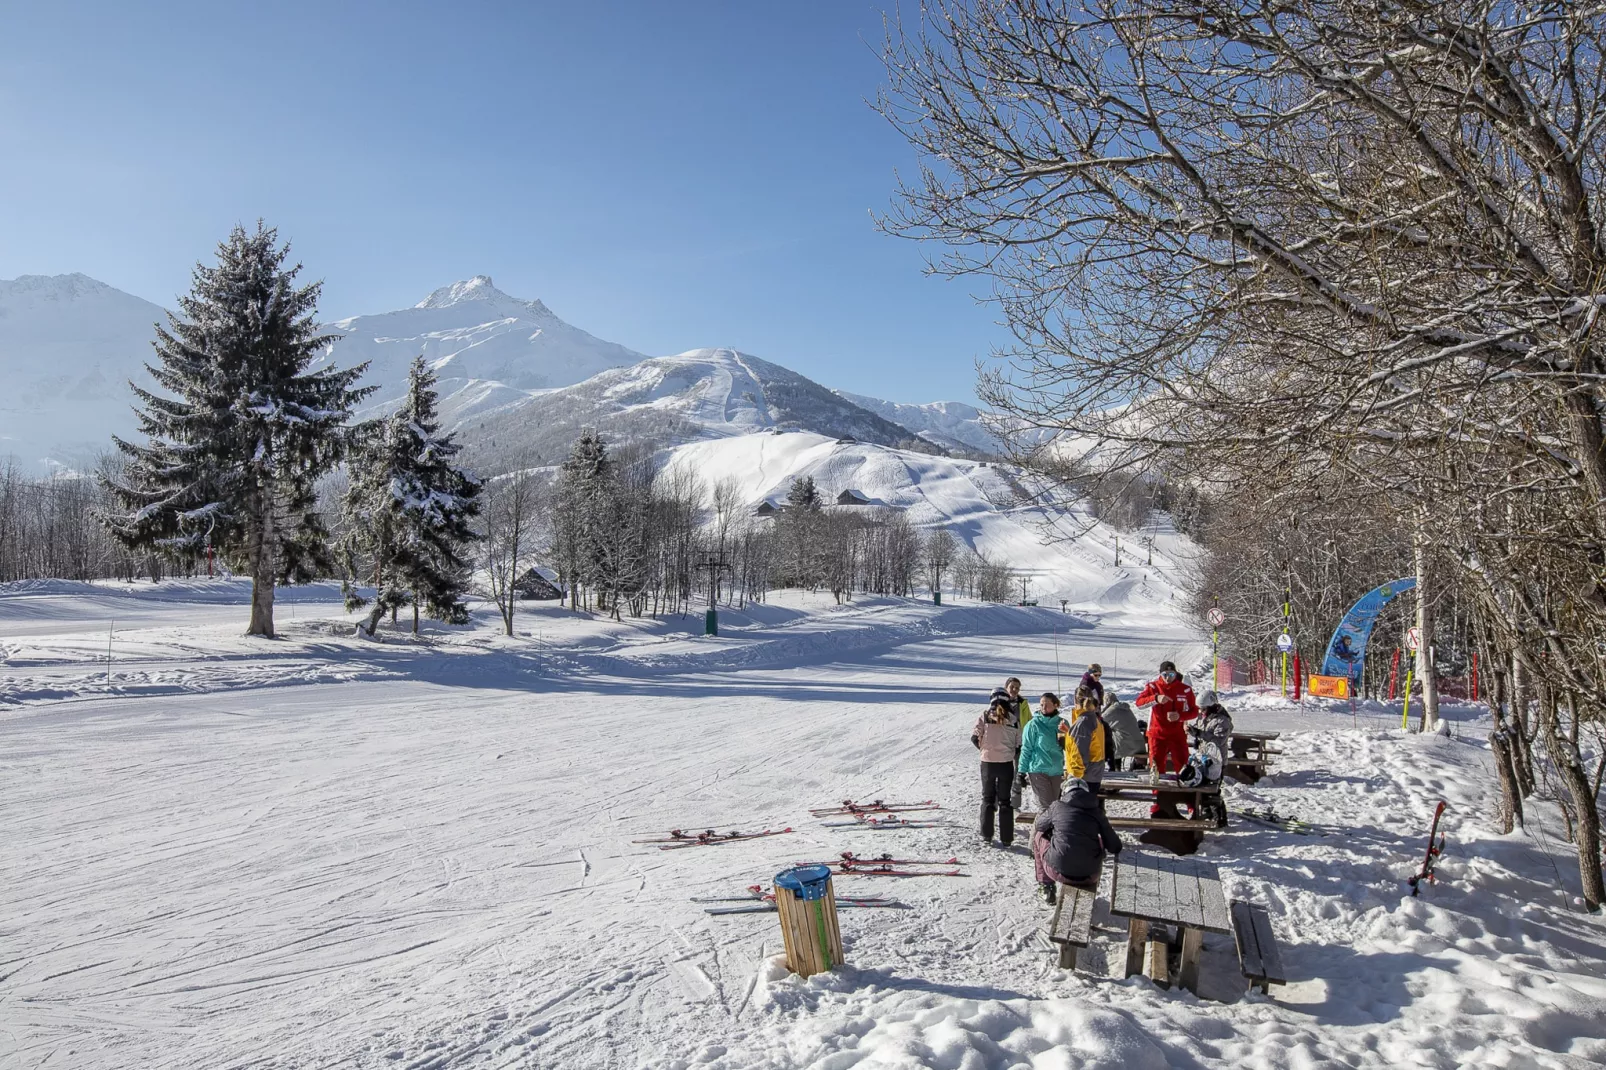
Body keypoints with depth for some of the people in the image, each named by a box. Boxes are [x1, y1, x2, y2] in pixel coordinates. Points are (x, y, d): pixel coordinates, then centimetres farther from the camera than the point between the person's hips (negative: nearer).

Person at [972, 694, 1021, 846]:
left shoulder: (985, 716, -2)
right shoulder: (1012, 719, 0)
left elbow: (975, 738, -5)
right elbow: (1019, 744, 1)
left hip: (987, 763, 0)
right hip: (1006, 764, 0)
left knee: (987, 798, 16)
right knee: (1005, 800, 11)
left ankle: (986, 835, 18)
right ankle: (1006, 838, 10)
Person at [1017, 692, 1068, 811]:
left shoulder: (1062, 723, 5)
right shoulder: (1034, 724, -6)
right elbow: (1026, 749, -3)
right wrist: (1022, 771, -5)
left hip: (1057, 771, 5)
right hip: (1038, 770, -5)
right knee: (1045, 806, -8)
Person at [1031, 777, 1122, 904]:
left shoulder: (1057, 806, 2)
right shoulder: (1097, 813, 6)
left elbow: (1038, 825, 21)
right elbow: (1115, 848, 10)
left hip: (1058, 872, -2)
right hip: (1089, 876, 2)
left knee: (1038, 835, 26)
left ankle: (1046, 886, 25)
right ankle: (1091, 886, 31)